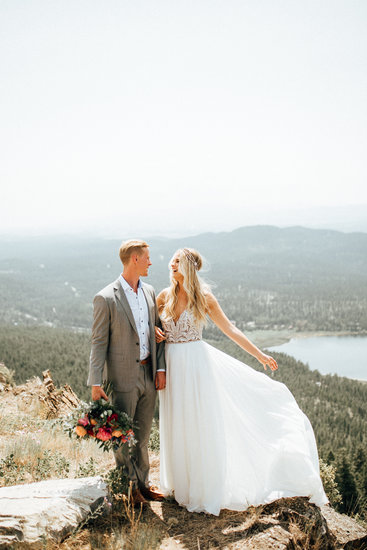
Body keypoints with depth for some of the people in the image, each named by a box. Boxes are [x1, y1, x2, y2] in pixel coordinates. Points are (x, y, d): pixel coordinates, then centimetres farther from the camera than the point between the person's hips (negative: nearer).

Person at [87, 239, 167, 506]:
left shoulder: (149, 292, 7)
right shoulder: (106, 298, -12)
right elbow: (99, 342, -10)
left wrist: (161, 368, 5)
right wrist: (96, 383, -12)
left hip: (149, 374, 6)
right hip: (123, 378, -5)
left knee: (143, 434, 17)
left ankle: (143, 482, 32)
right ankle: (128, 487, 24)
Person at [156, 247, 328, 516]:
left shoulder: (203, 297, -5)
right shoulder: (164, 297, 3)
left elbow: (230, 328, -1)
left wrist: (259, 354, -2)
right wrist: (154, 332, -6)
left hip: (197, 362, -3)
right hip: (172, 365, 3)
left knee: (202, 425, 2)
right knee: (178, 427, 11)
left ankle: (207, 491, 15)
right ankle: (182, 484, 28)